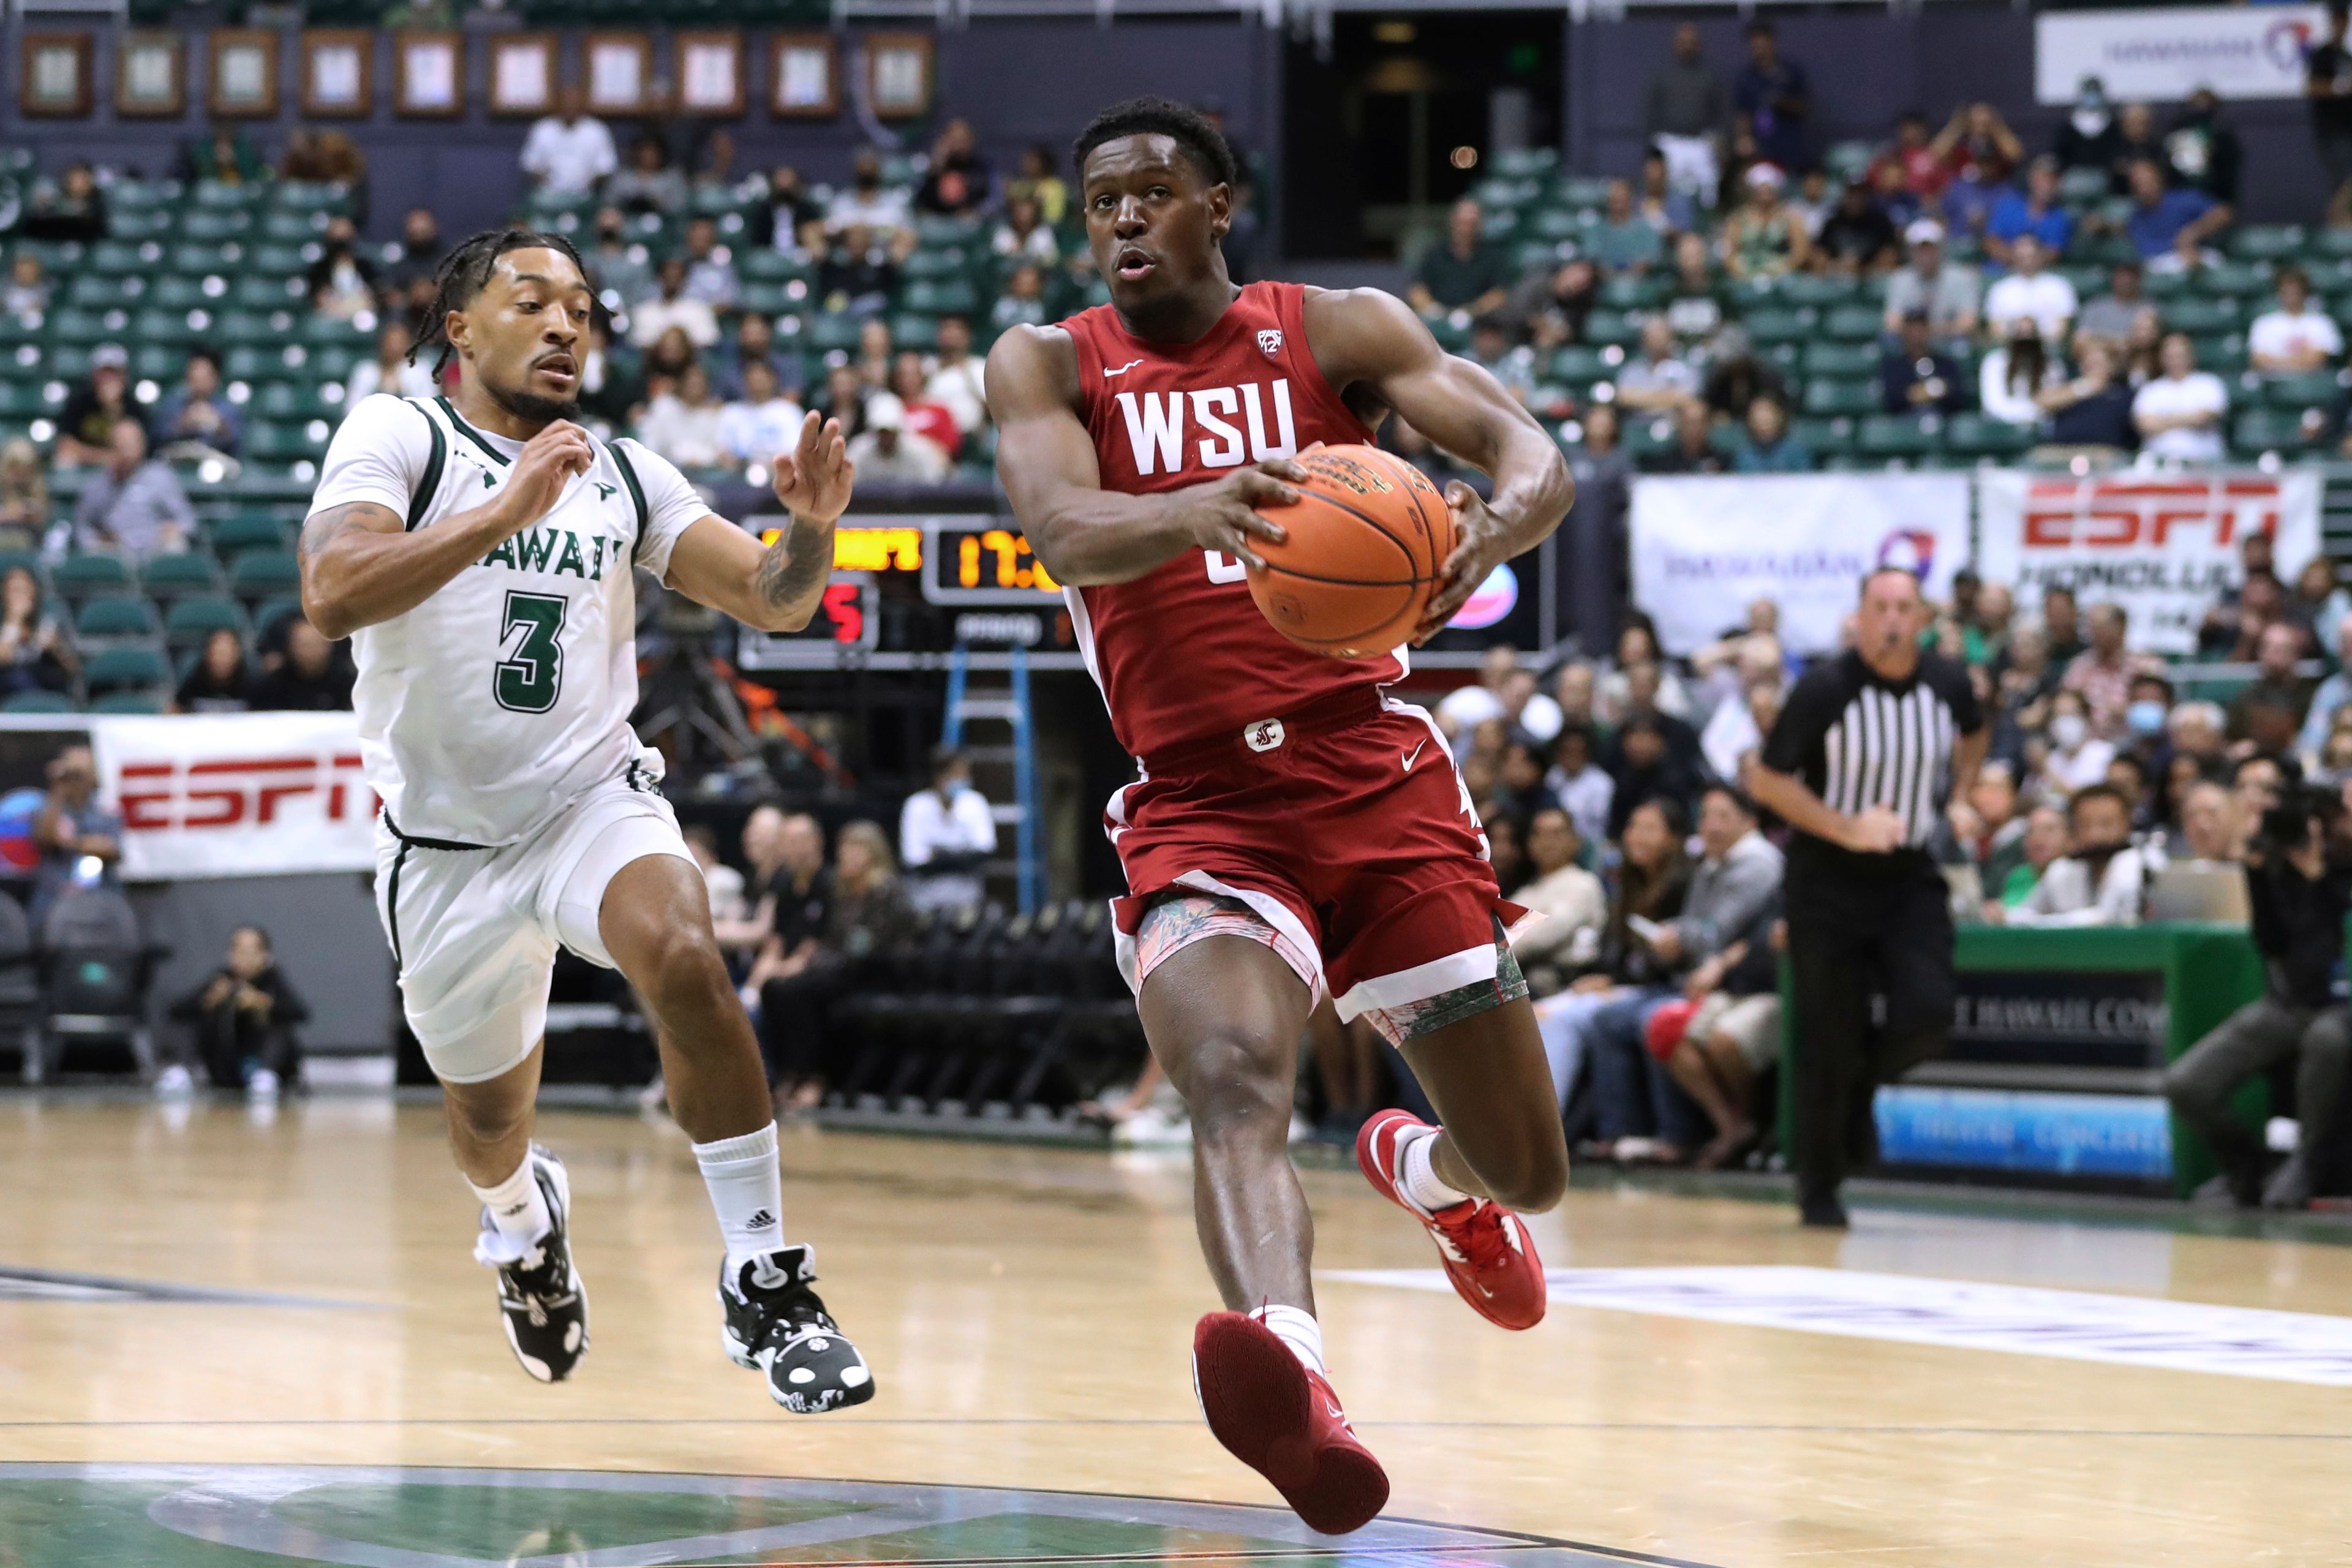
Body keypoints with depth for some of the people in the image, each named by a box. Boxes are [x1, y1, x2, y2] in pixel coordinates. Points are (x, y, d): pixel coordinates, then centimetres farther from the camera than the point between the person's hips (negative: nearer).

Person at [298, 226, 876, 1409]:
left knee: (683, 961, -31)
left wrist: (810, 529, -20)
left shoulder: (624, 476, 5)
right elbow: (332, 594, -25)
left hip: (594, 794, 1)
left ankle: (767, 1287, -24)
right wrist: (505, 512, -35)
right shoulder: (396, 438, -8)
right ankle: (523, 1217, 54)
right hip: (448, 838, -1)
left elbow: (773, 602, 3)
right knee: (489, 1119, 14)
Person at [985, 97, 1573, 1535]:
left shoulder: (1338, 330, 5)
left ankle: (1422, 1170, 45)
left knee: (1525, 1172, 6)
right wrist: (1195, 510, -39)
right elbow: (1062, 529, -16)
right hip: (1199, 811, -1)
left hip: (1379, 781, 1)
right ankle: (1290, 1372, -58)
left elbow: (1536, 456, -6)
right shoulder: (1048, 366, 5)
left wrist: (1491, 526, -32)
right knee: (1232, 1080, -32)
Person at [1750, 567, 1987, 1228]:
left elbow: (1974, 734, 23)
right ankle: (1818, 1189, 16)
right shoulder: (1824, 689, -14)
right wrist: (1846, 829, -18)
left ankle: (1860, 1088, 18)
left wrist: (1958, 795, 7)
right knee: (1832, 1041, -2)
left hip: (1910, 878, 3)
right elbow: (1767, 779, -9)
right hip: (1828, 879, -3)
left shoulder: (1947, 684, -2)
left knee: (1927, 1014, -16)